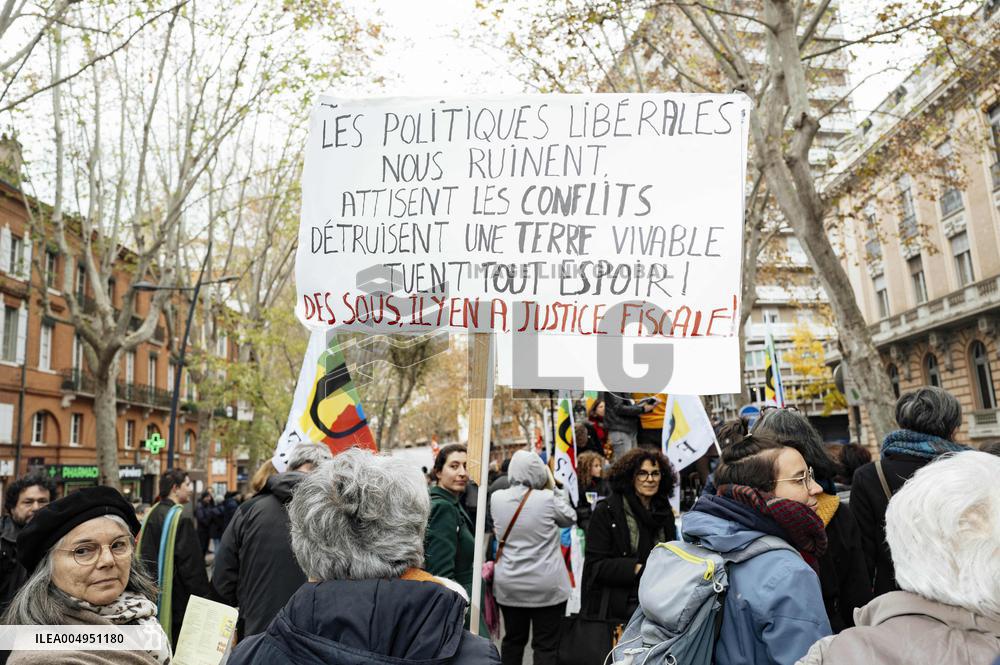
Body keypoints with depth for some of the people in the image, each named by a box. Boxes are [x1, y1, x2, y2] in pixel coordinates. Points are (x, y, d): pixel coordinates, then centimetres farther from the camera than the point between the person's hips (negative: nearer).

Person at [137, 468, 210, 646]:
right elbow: (191, 564, -18)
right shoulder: (181, 518, -19)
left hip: (153, 595, 8)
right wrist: (202, 596, -10)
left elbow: (144, 554, 12)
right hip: (176, 597, -8)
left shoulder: (151, 513, 4)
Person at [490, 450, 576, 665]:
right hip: (546, 586, -4)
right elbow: (570, 518, 2)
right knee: (545, 645, 6)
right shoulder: (547, 499, -16)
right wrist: (554, 487, 5)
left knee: (512, 641, 17)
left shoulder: (496, 498, -5)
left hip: (509, 584, 4)